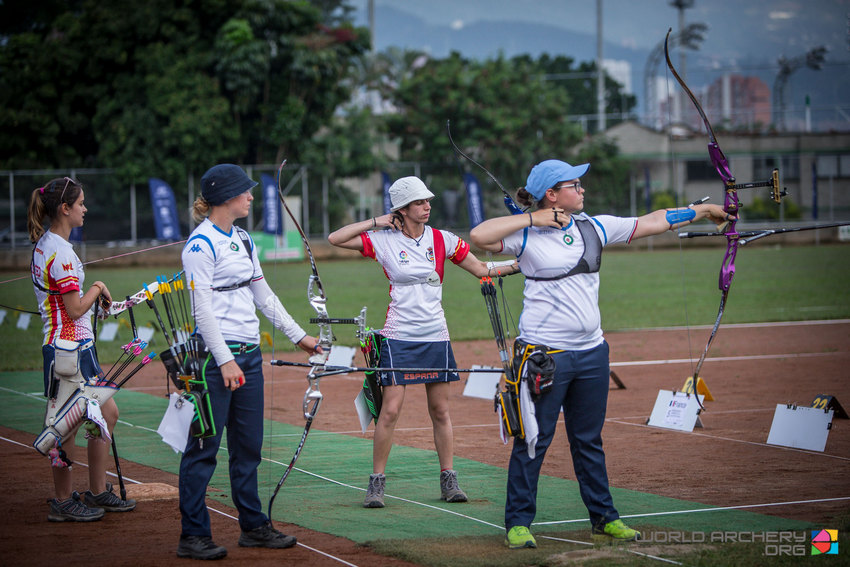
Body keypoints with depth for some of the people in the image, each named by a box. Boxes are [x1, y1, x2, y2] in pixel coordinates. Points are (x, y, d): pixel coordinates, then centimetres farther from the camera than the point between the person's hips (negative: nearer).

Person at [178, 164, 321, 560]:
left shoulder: (242, 240, 14)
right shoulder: (202, 244, -12)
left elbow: (262, 294, 21)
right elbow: (203, 308, -17)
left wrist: (297, 335, 20)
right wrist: (225, 360, -21)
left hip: (248, 353, 9)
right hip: (216, 355, -8)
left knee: (248, 446, 14)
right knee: (204, 446, -4)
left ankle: (253, 527, 22)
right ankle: (193, 536, 0)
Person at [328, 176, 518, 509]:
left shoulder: (442, 240, 2)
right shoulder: (383, 240, -3)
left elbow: (480, 269, 5)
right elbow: (335, 239, -5)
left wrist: (518, 266, -8)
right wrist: (375, 222, -7)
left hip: (435, 336, 3)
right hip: (398, 337, -2)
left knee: (440, 411, 7)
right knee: (390, 410, -7)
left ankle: (448, 480, 15)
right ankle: (376, 482, 2)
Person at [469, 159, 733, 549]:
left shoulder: (595, 227, 9)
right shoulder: (528, 236, -8)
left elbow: (649, 223, 16)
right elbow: (479, 236, -21)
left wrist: (702, 210, 19)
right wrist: (534, 220, -17)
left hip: (591, 353, 6)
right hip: (544, 353, -6)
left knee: (589, 441, 14)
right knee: (533, 441, 0)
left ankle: (603, 519, 22)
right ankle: (518, 523, 9)